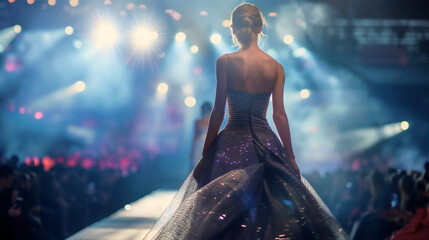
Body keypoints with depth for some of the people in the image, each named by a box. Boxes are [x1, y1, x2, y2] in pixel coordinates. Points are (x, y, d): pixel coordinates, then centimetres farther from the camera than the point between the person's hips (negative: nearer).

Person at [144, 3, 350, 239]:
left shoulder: (225, 62, -7)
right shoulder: (275, 67, 0)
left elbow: (218, 110, -8)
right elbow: (279, 114, 0)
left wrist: (206, 153, -1)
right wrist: (290, 157, 7)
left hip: (232, 143, -2)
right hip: (265, 142, 2)